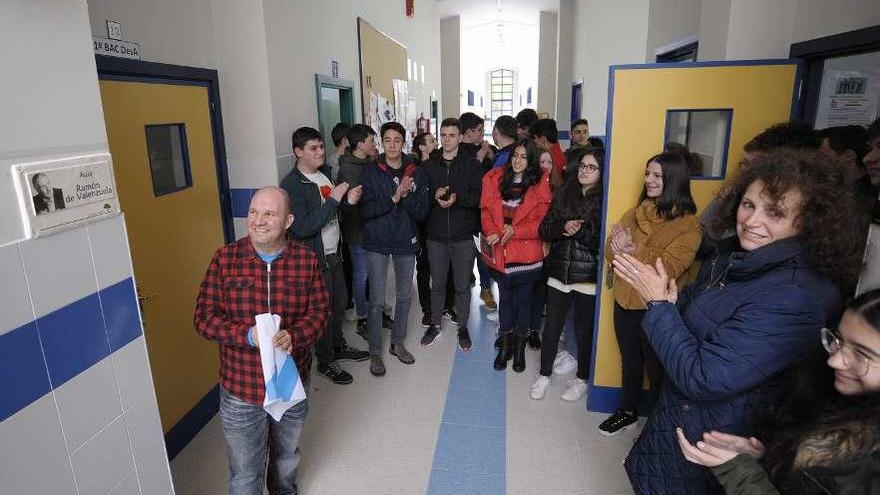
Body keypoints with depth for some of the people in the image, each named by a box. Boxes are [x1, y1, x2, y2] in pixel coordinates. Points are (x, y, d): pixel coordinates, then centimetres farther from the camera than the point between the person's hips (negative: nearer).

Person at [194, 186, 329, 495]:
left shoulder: (307, 260, -9)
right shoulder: (225, 259, -11)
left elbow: (320, 311, -6)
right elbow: (204, 317, -10)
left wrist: (293, 336, -27)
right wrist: (249, 335, -27)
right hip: (240, 389, -2)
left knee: (287, 458, 29)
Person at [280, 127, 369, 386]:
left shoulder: (324, 173, 6)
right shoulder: (291, 185, -19)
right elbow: (302, 228, -27)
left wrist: (348, 199, -5)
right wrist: (333, 200, -26)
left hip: (334, 253, 8)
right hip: (314, 258, -7)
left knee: (340, 302, 19)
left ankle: (338, 347, 41)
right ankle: (325, 362, 25)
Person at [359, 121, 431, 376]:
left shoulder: (417, 172, 1)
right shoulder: (371, 171, -4)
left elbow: (422, 212, -4)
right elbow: (365, 209, -12)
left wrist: (407, 195, -21)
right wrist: (394, 198, -22)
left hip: (406, 240, 3)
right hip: (377, 241, -3)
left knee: (404, 295, 14)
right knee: (377, 300, 0)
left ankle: (397, 343, 33)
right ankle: (375, 351, 16)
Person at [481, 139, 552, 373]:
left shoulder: (540, 183, -4)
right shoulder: (495, 179, 2)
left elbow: (541, 219, -8)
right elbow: (486, 209, 1)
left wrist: (515, 231, -21)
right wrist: (492, 232, -16)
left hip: (527, 251, -2)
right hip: (501, 251, 2)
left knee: (524, 299, 11)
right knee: (505, 298, 14)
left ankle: (520, 348, 28)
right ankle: (505, 346, 30)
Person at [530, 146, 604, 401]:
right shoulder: (563, 194, 6)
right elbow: (544, 230, 2)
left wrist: (580, 231, -20)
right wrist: (563, 227, -15)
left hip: (588, 278, -3)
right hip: (559, 273, 3)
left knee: (584, 330, 12)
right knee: (551, 327, 11)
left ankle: (582, 379, 32)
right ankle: (544, 375, 30)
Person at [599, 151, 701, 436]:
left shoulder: (688, 224, -11)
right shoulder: (636, 213, 6)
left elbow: (670, 267, -22)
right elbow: (611, 250, -2)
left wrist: (633, 251, -27)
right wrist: (623, 248, -23)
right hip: (625, 301, 5)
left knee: (657, 369, 11)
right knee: (630, 362, 22)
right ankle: (628, 413, 42)